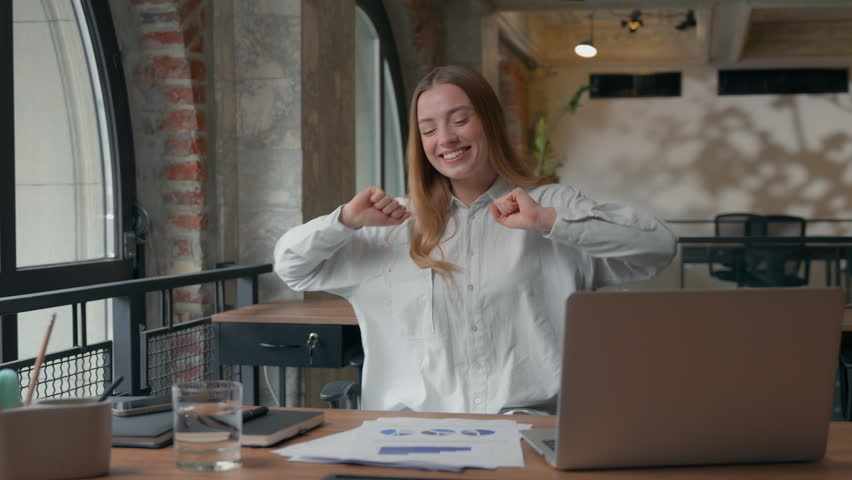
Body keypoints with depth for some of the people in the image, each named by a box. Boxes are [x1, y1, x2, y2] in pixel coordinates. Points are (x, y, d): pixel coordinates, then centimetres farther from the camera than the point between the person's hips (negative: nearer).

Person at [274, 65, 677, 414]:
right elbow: (291, 265, 17)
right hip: (415, 425, 2)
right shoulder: (399, 222, 15)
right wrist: (347, 219, -1)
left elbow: (659, 245, -7)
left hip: (529, 422, -1)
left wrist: (550, 221, -15)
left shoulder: (551, 204, 6)